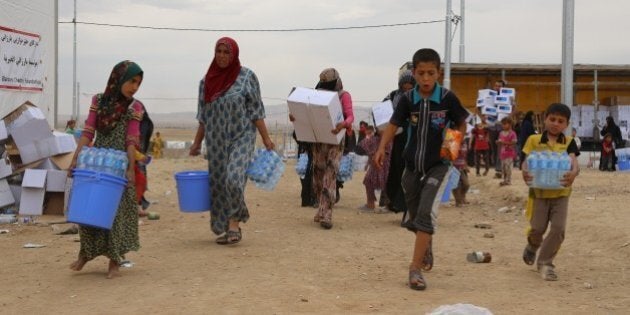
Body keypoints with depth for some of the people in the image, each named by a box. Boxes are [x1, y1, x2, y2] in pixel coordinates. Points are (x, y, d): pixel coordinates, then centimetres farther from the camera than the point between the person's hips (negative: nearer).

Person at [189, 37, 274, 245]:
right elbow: (203, 116, 14)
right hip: (216, 140, 4)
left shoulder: (246, 77, -3)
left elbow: (256, 110, -4)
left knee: (234, 178, -20)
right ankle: (223, 227, 14)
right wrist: (197, 142, 13)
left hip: (241, 137, -4)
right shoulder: (207, 80, 8)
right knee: (218, 183, 4)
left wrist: (266, 138, -8)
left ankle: (234, 224, -8)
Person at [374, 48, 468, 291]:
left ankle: (415, 268, -15)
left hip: (438, 165, -3)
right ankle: (426, 249, 46)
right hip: (412, 165, 3)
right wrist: (382, 148, -19)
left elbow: (461, 125, 2)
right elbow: (393, 125, -2)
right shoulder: (408, 99, -6)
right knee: (415, 216, 16)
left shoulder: (448, 98, -11)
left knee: (426, 213, -19)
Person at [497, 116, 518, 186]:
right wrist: (498, 142, -5)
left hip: (510, 154, -7)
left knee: (508, 167, -10)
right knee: (503, 167, 11)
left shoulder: (512, 133, -12)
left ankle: (508, 181, -3)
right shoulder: (501, 133, 10)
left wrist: (504, 142, -24)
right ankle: (505, 180, 21)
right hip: (503, 153, 7)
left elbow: (513, 143, -18)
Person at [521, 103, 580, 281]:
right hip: (539, 191, -1)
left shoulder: (569, 143, 0)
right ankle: (532, 247, 39)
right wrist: (525, 172, -32)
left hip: (561, 192, 1)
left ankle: (545, 262, 11)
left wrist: (573, 173, -38)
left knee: (558, 229, -7)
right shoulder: (534, 140, -1)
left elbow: (573, 162, -14)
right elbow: (527, 161, -8)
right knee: (537, 228, 3)